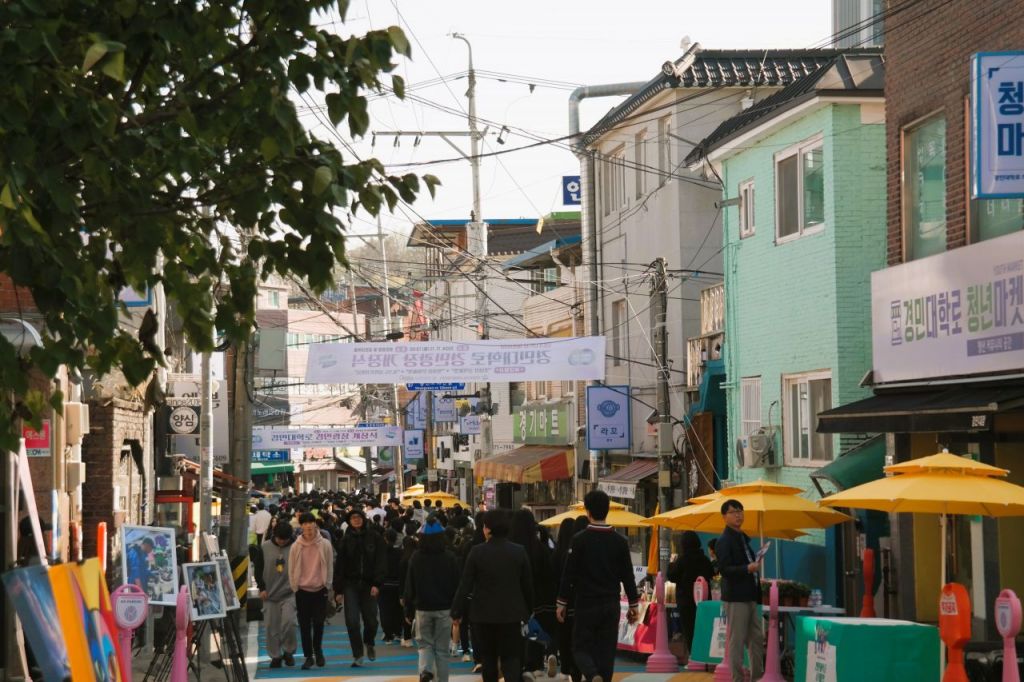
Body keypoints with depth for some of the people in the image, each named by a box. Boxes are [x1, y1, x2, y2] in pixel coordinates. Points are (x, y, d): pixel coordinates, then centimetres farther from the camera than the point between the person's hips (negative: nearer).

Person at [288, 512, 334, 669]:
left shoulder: (325, 544, -5)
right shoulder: (296, 546, -4)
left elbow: (330, 567, 3)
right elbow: (291, 569, 3)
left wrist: (327, 585, 2)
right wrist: (294, 587, 3)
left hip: (320, 589, 0)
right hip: (302, 590, 0)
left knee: (319, 622, 4)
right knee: (305, 625, 1)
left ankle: (318, 650, 27)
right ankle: (308, 656, 10)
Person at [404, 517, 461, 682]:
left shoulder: (416, 558, -4)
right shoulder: (450, 558, -5)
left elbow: (410, 586, 0)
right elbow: (456, 585, -1)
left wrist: (408, 611, 7)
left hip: (422, 608, 0)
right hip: (444, 608, 0)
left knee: (425, 643, 12)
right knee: (442, 648, 7)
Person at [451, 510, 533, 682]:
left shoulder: (477, 552, -10)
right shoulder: (519, 551, -4)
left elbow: (465, 585, -9)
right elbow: (528, 585, 3)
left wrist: (457, 611, 1)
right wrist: (528, 610, 16)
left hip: (484, 614, -1)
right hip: (511, 614, 1)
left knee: (488, 659, 14)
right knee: (511, 657, 2)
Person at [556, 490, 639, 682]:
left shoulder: (580, 541, -9)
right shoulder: (620, 542, 1)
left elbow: (569, 574, -7)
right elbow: (628, 576, 4)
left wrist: (562, 603, 1)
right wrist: (633, 605, 12)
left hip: (586, 605, -3)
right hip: (611, 605, 3)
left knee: (581, 648, 5)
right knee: (607, 650, 9)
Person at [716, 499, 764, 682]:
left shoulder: (743, 538, 17)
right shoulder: (724, 541, -10)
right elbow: (724, 569, -19)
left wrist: (756, 565, 13)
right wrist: (748, 568, -28)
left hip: (749, 596, 9)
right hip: (735, 597, -9)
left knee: (757, 638, 10)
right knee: (737, 641, -6)